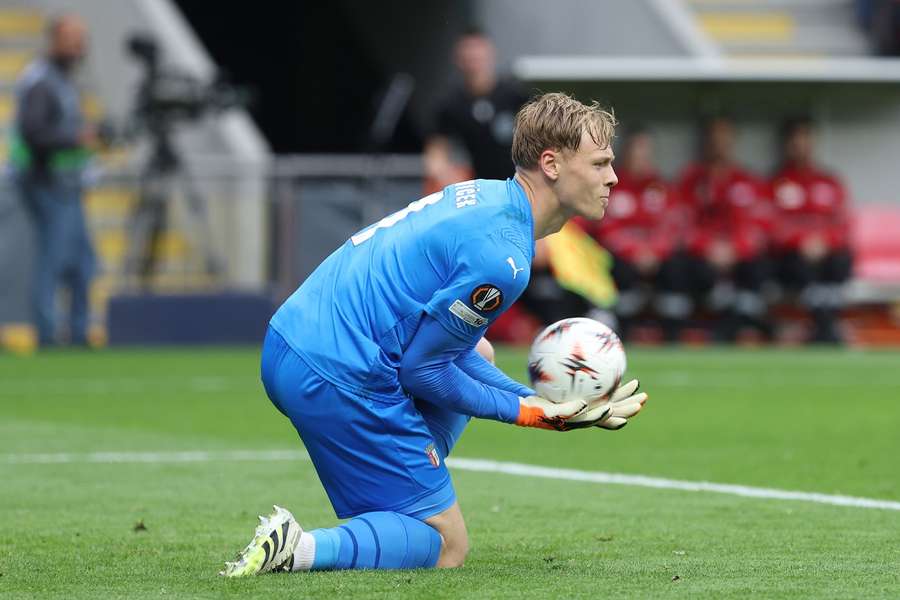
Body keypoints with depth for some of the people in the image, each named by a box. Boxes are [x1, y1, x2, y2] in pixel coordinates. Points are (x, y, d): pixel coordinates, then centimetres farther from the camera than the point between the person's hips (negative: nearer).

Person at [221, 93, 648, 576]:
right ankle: (298, 549, -17)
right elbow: (421, 369, -11)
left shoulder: (486, 194, 12)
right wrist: (535, 413, -3)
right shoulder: (503, 257, -18)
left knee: (476, 353, 30)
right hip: (339, 381, -10)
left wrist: (542, 403, 11)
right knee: (449, 548, 1)